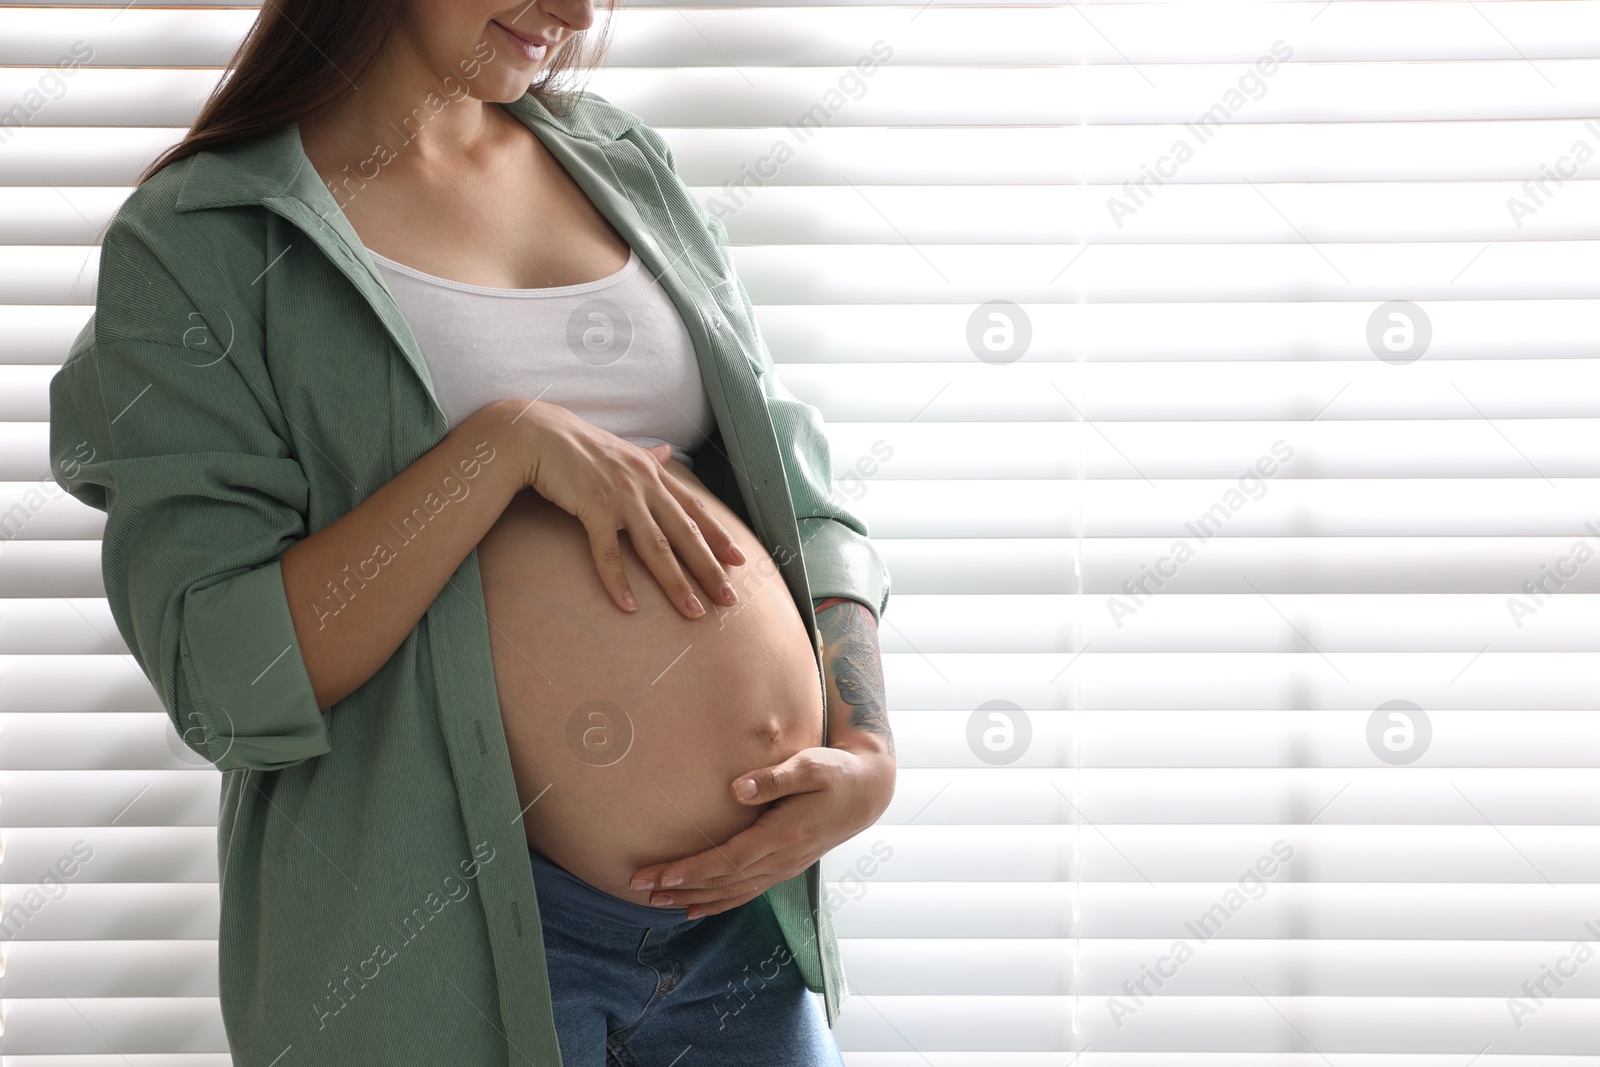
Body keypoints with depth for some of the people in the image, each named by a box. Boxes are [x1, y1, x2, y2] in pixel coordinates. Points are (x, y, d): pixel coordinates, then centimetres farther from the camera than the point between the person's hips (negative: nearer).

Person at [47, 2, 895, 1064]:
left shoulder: (625, 159, 11)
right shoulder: (192, 242, -6)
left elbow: (797, 488, 11)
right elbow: (221, 680, -14)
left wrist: (869, 757, -6)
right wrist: (507, 443, -20)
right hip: (456, 938, -5)